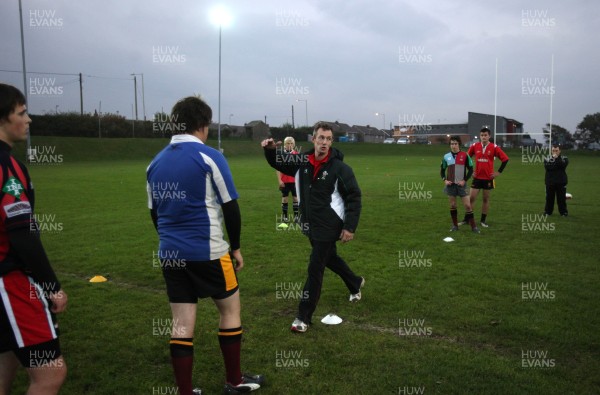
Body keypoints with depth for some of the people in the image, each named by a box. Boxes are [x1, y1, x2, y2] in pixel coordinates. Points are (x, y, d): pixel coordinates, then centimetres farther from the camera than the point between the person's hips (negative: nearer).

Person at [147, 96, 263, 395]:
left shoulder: (156, 162, 8)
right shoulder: (209, 157, -9)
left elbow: (154, 211, 14)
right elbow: (230, 207, -8)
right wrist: (235, 246, 4)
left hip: (170, 253, 5)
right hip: (207, 252, -5)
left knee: (181, 325, 9)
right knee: (230, 309, 14)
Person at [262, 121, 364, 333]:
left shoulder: (339, 167, -16)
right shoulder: (303, 162, -2)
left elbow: (354, 197, -12)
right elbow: (279, 164, 13)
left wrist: (350, 227, -16)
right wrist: (270, 150, -8)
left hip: (328, 227, -6)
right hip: (310, 225, 7)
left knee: (315, 269, -4)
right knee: (330, 258, 25)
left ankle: (304, 317, 8)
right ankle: (355, 283, 53)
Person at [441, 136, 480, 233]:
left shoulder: (465, 155, -4)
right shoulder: (446, 157, 2)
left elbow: (470, 169, 0)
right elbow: (442, 170, 12)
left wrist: (464, 180, -9)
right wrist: (444, 180, -3)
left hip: (461, 184, -2)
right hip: (451, 185, 2)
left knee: (467, 205, -4)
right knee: (452, 205, 7)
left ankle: (473, 226, 3)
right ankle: (455, 225, 19)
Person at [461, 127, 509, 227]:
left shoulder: (494, 147, -7)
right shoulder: (474, 146, -1)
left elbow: (505, 159, -3)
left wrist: (499, 172, -5)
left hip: (488, 178, -1)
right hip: (477, 177, 1)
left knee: (486, 199, 8)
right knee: (472, 198, -1)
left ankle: (483, 220, 18)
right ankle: (466, 219, 8)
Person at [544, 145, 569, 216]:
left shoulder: (564, 158, 7)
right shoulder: (547, 159, 9)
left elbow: (562, 165, -15)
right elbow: (547, 167, -11)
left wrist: (557, 158, -11)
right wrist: (557, 165, -13)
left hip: (561, 182, -1)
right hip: (550, 182, 1)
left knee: (561, 198, 1)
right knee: (549, 198, 5)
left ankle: (563, 212, 12)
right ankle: (548, 211, 15)